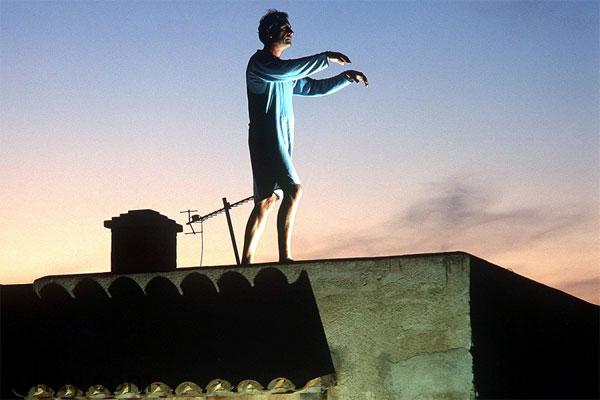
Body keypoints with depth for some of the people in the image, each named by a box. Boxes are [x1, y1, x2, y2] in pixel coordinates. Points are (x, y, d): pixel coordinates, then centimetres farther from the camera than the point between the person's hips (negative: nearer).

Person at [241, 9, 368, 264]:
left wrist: (346, 77, 19)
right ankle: (284, 255, -23)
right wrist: (326, 58, -21)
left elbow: (315, 87, 30)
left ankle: (246, 262, 4)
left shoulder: (286, 74, 25)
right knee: (293, 189, -20)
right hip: (266, 137, -9)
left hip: (280, 141, 9)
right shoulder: (260, 62, -3)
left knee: (266, 201, 5)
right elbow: (284, 70, -23)